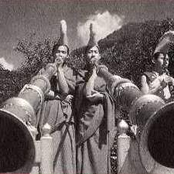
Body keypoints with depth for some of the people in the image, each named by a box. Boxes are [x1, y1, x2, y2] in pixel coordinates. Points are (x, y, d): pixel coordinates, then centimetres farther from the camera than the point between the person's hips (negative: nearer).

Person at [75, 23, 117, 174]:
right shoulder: (81, 74, 5)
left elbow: (111, 98, 10)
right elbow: (87, 93, -13)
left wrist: (102, 96, -10)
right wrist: (94, 71, -6)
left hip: (102, 124, 3)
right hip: (87, 123, -3)